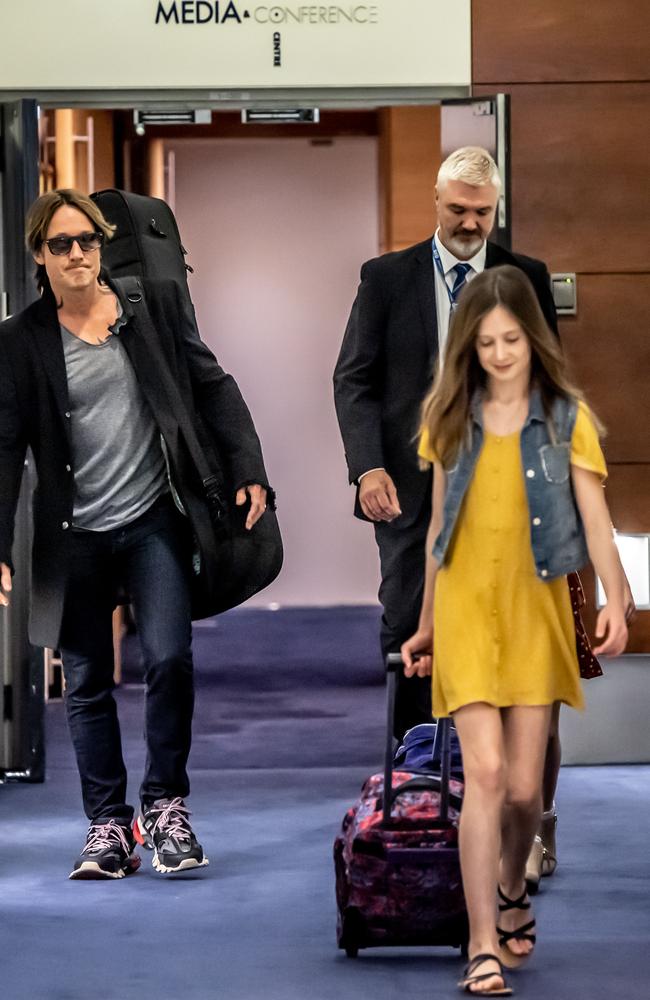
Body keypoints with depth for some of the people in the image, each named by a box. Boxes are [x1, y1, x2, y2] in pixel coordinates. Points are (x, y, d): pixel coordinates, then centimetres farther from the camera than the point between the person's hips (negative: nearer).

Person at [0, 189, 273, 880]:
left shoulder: (155, 304, 2)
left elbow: (212, 388, 7)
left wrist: (248, 472, -4)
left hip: (154, 522, 0)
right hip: (74, 538, 0)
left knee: (169, 660, -11)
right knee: (86, 685, 5)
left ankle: (165, 803, 7)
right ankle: (107, 824, 15)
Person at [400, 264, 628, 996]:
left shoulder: (565, 417, -1)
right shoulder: (451, 417, 5)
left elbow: (595, 518, -8)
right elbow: (438, 526, 12)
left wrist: (615, 600, -24)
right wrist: (425, 624, 15)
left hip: (536, 612, 0)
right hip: (466, 609, 0)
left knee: (524, 786, 4)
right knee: (484, 772, -12)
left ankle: (511, 888, 35)